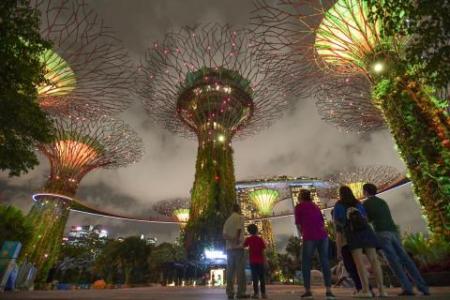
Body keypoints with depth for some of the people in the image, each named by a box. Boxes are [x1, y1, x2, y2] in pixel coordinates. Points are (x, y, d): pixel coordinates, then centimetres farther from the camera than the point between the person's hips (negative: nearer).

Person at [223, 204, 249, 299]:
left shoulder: (227, 220, 17)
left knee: (230, 271, 6)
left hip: (229, 248, 6)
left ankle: (230, 293, 5)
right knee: (240, 270, -4)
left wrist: (232, 241, -6)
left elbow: (224, 234, 6)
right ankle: (241, 293, -5)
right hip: (238, 247, -6)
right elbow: (239, 230, -14)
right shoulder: (240, 217, 0)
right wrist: (237, 241, -11)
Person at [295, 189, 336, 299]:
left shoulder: (299, 206, 4)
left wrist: (301, 233, 21)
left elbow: (298, 223, 6)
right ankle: (329, 291, 4)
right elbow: (322, 222, 20)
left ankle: (308, 291, 5)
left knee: (306, 263, 6)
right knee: (325, 263, 7)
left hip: (310, 237, -5)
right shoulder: (315, 206, 19)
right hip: (323, 236, 5)